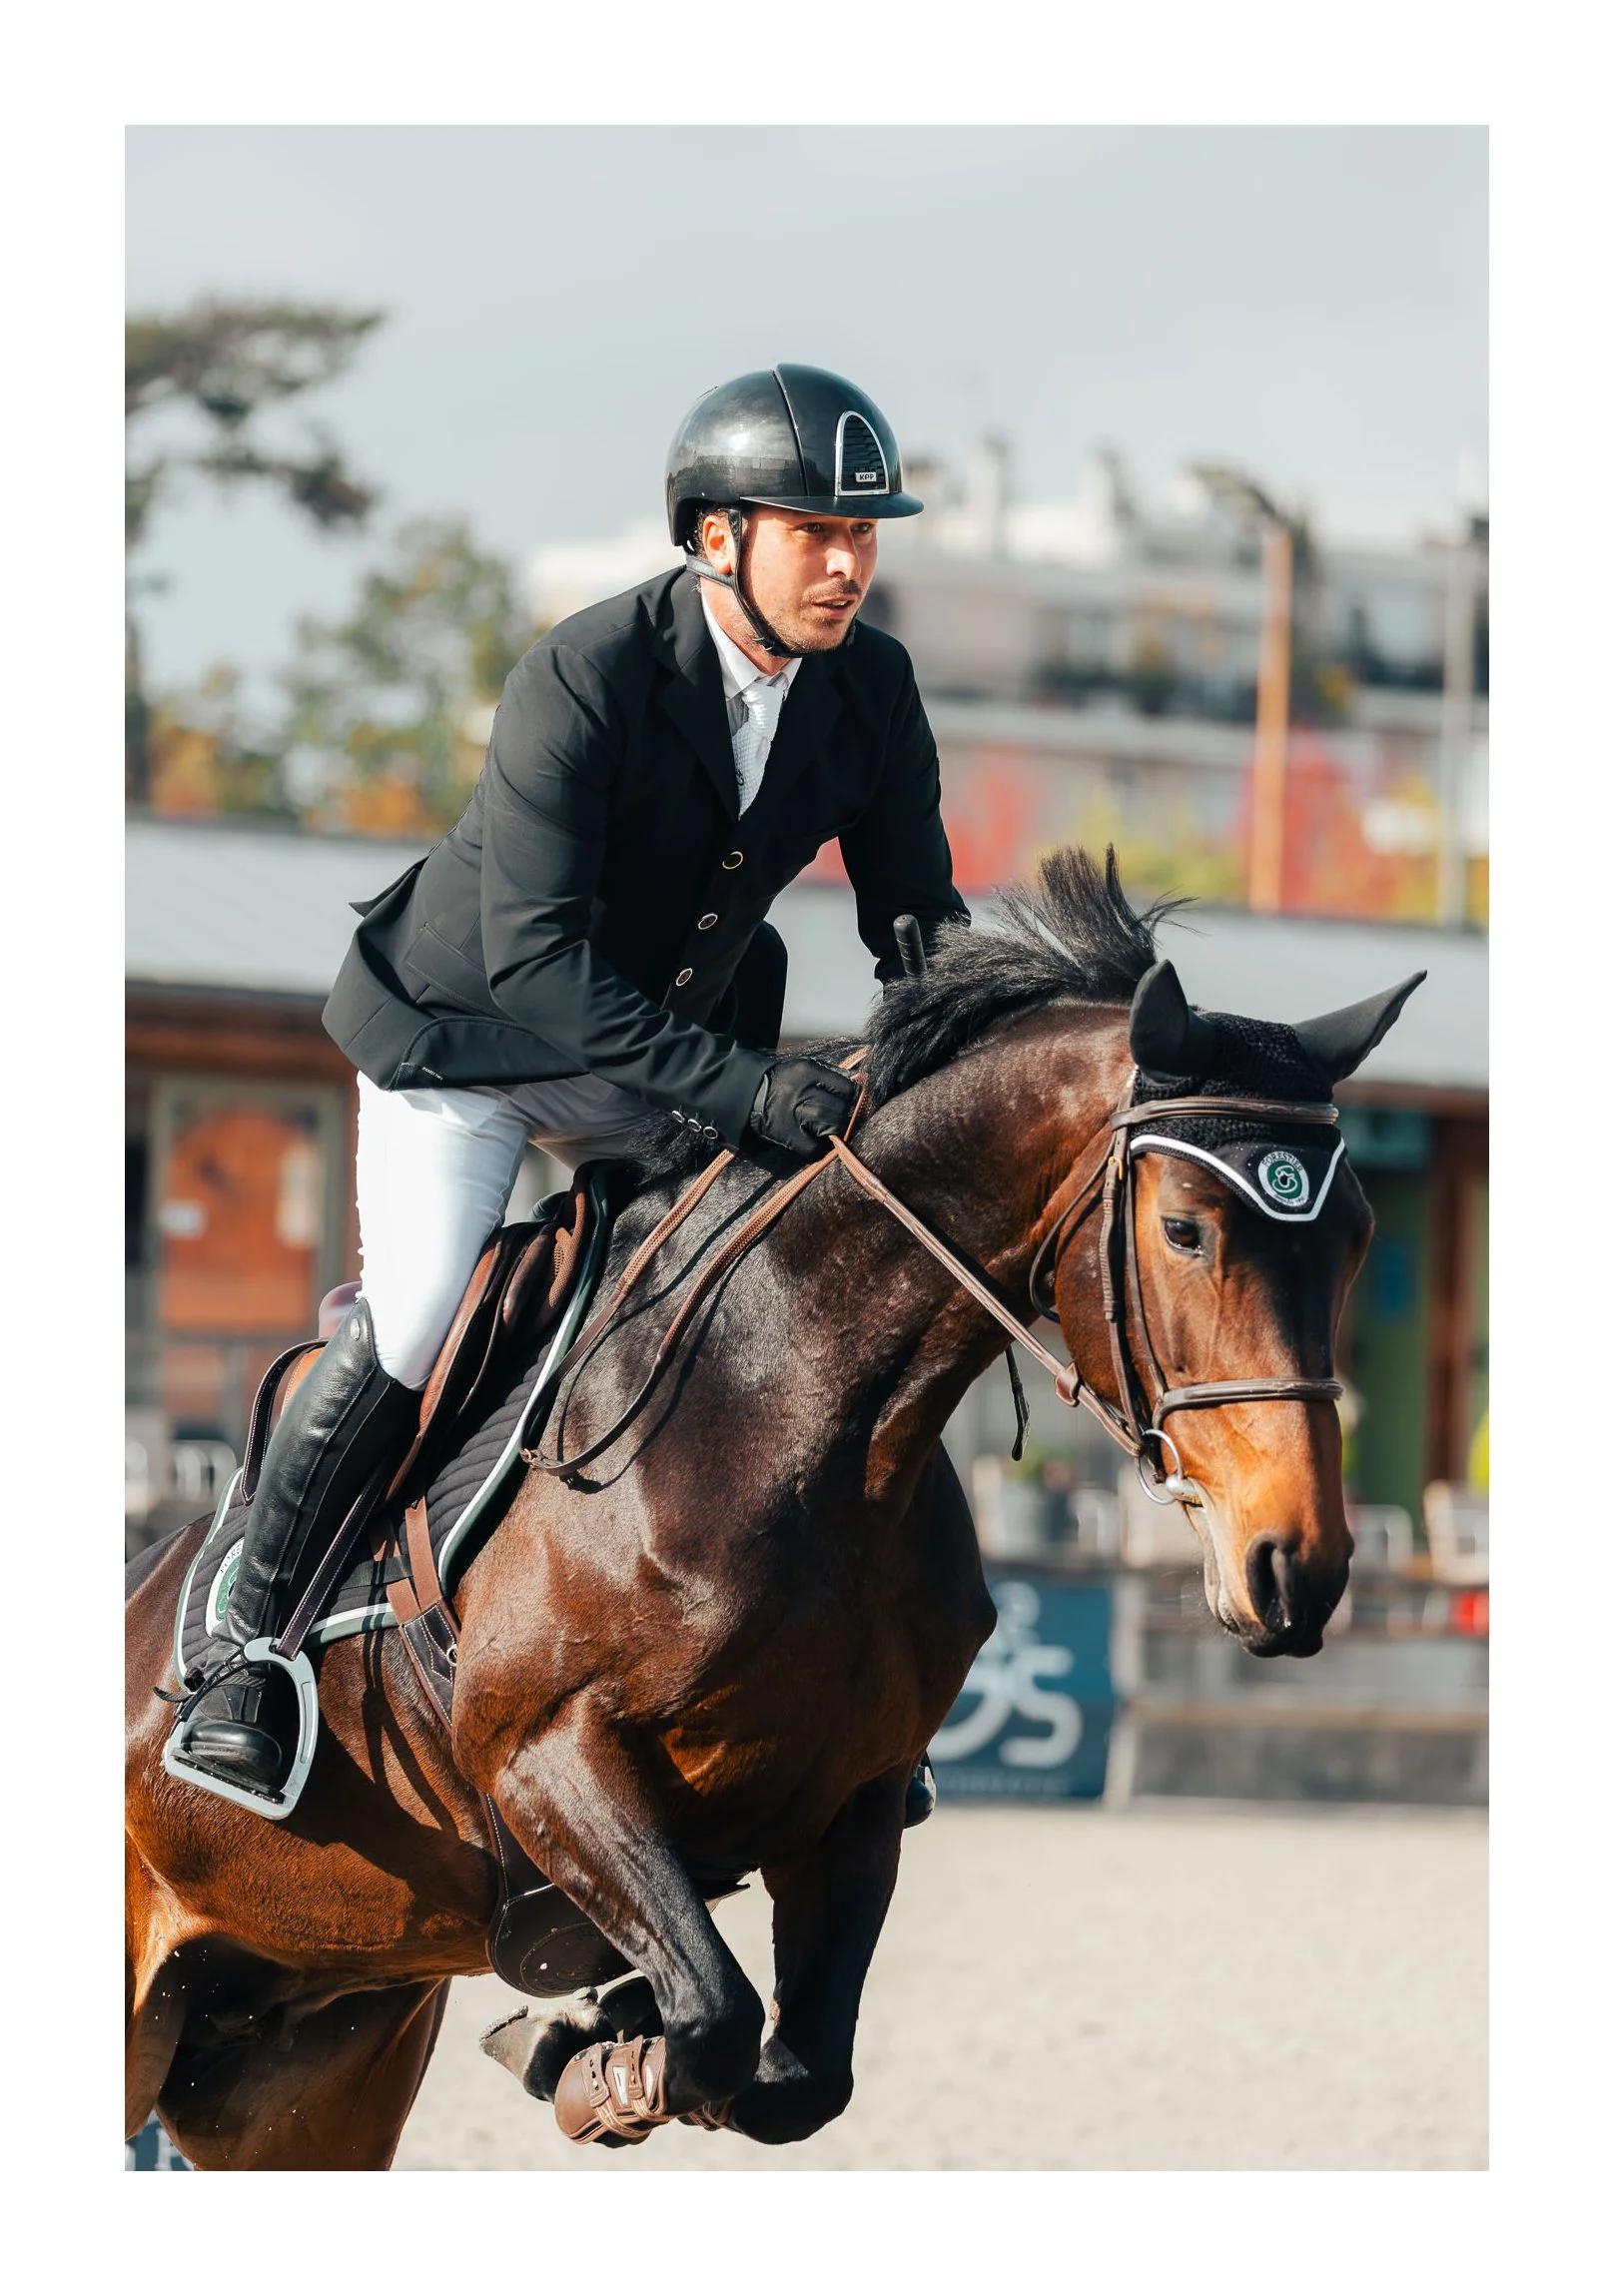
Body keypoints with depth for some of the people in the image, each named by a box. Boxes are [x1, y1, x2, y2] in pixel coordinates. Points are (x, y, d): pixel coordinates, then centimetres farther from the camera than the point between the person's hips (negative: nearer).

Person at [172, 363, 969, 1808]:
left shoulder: (872, 687, -13)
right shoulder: (582, 681, -31)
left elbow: (918, 918, -3)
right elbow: (534, 957, -37)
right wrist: (741, 1091, -45)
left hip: (684, 1039, 6)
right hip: (470, 1033, -6)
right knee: (410, 1325, -16)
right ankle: (248, 1642, 0)